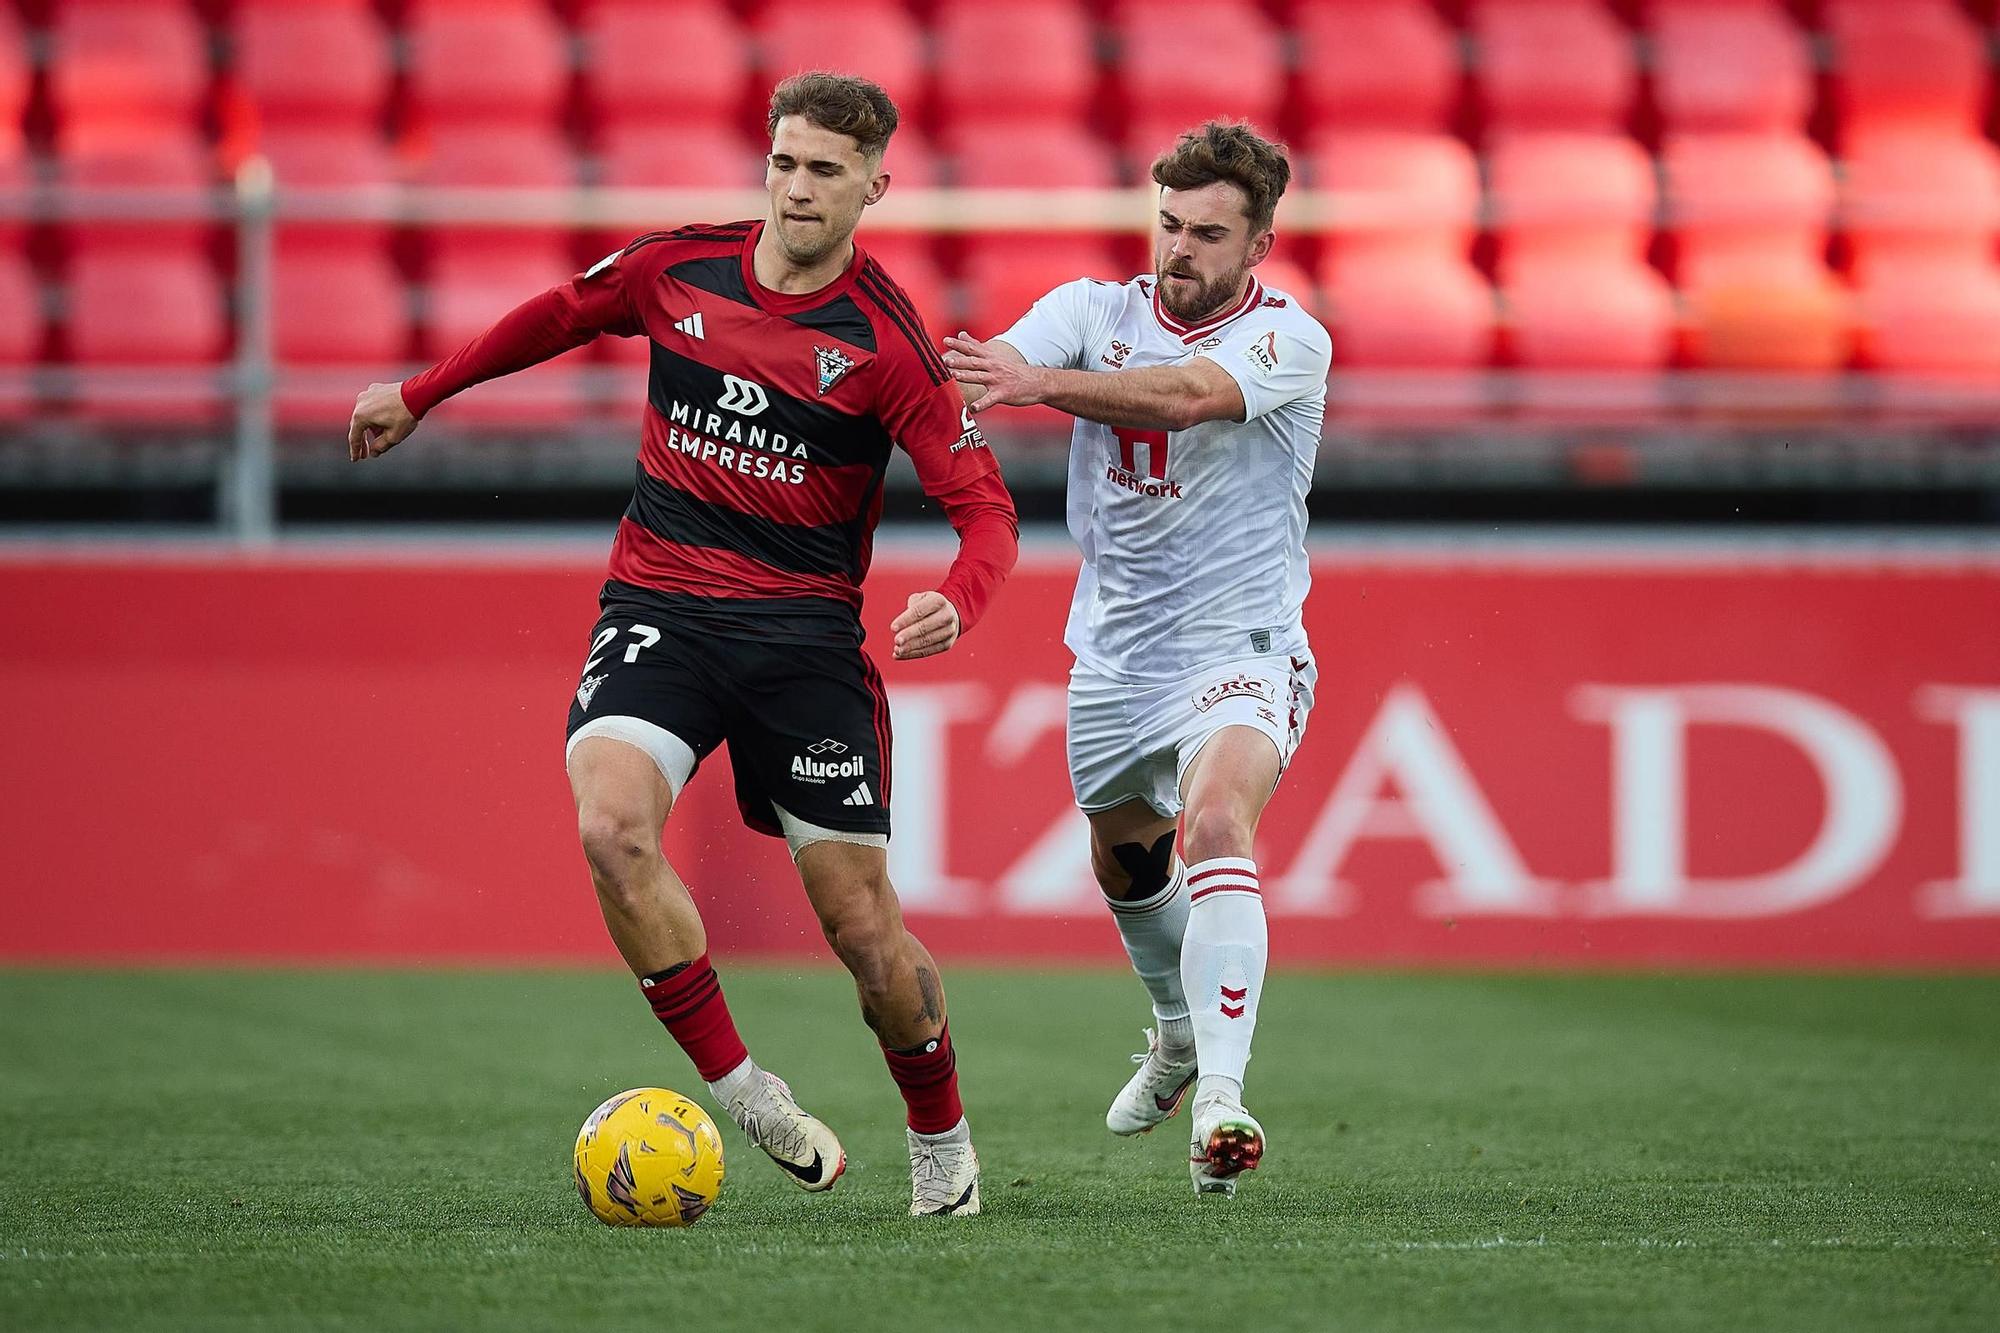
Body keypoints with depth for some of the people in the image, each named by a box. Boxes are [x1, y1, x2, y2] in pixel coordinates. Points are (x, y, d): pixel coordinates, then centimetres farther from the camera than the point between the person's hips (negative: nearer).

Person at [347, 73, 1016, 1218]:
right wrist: (419, 397, 31)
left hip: (807, 629, -2)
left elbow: (985, 506, -12)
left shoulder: (888, 342, -9)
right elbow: (560, 315, 22)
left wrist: (955, 605, -33)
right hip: (659, 607, 2)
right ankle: (739, 1090, -14)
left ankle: (943, 1141, 24)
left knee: (859, 916, -2)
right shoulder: (675, 271, 1)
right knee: (613, 826, -26)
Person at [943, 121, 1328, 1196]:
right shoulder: (1096, 310, -1)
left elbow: (1185, 395, -34)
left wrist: (1040, 382, -48)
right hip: (1115, 655, 6)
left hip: (1240, 649, -6)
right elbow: (997, 367, -20)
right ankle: (1181, 1032, 53)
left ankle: (1220, 1100, -38)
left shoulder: (1290, 340, -14)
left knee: (1218, 825, -29)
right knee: (1123, 857, 22)